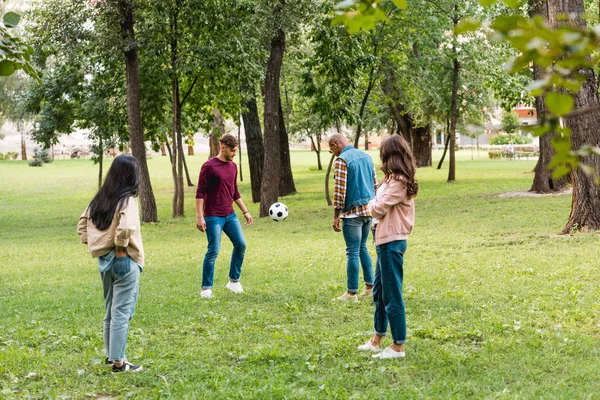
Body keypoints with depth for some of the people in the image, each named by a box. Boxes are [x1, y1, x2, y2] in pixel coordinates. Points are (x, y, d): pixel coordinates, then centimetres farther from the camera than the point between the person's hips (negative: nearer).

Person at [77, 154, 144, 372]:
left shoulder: (100, 199, 6)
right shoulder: (127, 200, -15)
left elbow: (82, 225, 12)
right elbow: (126, 227, -32)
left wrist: (94, 246, 11)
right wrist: (121, 248, -17)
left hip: (104, 260, 7)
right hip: (125, 261, -7)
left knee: (110, 310, 19)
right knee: (122, 312, -1)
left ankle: (111, 354, 29)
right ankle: (118, 361, 2)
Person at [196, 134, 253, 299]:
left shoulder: (233, 167, 10)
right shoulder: (209, 166, -11)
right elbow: (200, 193, -11)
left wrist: (245, 212, 19)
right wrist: (199, 217, -16)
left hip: (230, 215, 7)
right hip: (213, 217, -7)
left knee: (241, 245, 2)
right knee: (213, 251, -6)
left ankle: (234, 281, 18)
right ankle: (206, 288, 4)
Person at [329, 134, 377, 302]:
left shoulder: (342, 160, -11)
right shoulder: (366, 156, 13)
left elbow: (340, 190, -16)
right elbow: (375, 184, 17)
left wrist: (336, 216, -12)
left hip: (353, 212, -8)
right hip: (369, 210, 8)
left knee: (352, 252, -3)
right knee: (362, 248, 19)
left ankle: (352, 293, 1)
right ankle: (370, 287, 19)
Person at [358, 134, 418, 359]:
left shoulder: (398, 182, -18)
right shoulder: (396, 179, 13)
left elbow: (378, 209, -17)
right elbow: (382, 209, 12)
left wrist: (373, 204, 2)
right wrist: (377, 204, -7)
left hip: (391, 242, -11)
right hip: (386, 240, 11)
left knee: (392, 295, -3)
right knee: (379, 292, 19)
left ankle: (398, 346, 4)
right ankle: (377, 340, 30)